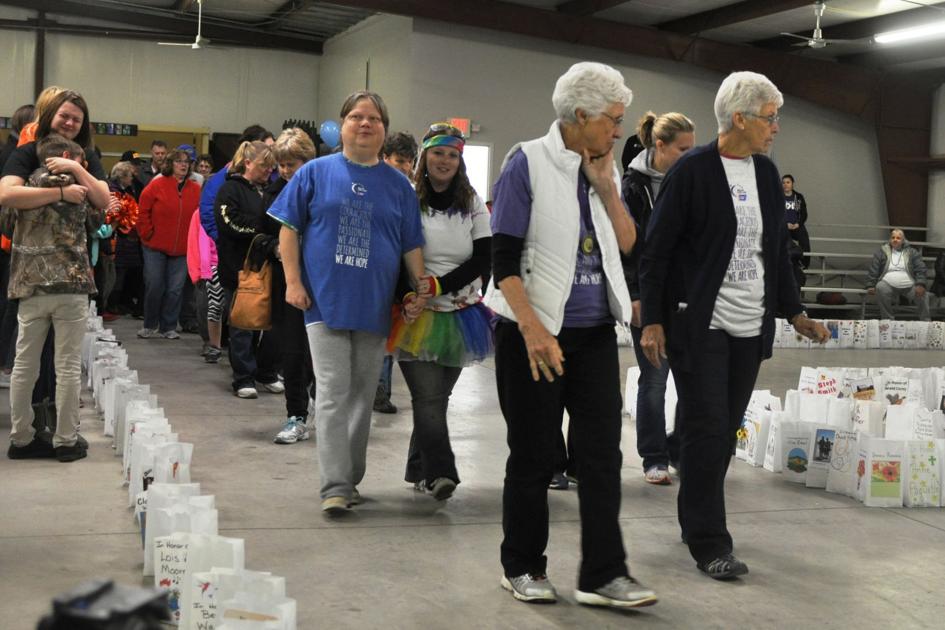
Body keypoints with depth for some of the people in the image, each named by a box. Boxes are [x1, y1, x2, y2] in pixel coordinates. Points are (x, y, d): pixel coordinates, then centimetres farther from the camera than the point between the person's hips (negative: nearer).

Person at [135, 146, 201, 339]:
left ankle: (169, 327, 15)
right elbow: (142, 212, -1)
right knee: (154, 286, 1)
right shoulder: (156, 185, -4)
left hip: (182, 249, 2)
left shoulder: (196, 190, 4)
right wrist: (147, 234, -4)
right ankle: (150, 325, 16)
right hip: (155, 247, -2)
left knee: (175, 289, 4)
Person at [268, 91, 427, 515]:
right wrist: (293, 281, -6)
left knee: (362, 394, 10)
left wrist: (421, 285, -2)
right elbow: (289, 228, 3)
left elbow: (411, 245, 11)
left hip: (375, 305, 3)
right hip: (326, 300, -3)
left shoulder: (398, 184, 9)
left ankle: (351, 478, 22)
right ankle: (334, 487, -7)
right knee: (333, 392, -7)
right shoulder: (315, 173, 3)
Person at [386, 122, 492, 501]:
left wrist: (439, 285, -12)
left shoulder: (472, 204, 7)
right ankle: (440, 473, -16)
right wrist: (407, 297, -13)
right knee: (429, 397, -13)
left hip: (459, 314, 4)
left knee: (438, 396, 10)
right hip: (418, 315, -4)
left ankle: (419, 471, 22)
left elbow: (484, 258, 1)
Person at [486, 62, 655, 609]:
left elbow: (627, 244, 6)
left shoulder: (605, 169, 9)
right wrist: (532, 328, -23)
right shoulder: (529, 163, -9)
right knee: (534, 456, 5)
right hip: (537, 330, -5)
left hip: (595, 332, 5)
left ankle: (604, 574, 6)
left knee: (603, 452, 0)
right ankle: (523, 567, 21)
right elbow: (504, 259, -13)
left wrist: (607, 188, -5)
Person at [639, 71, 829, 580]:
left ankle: (695, 522, 25)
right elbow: (656, 250, -8)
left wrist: (794, 312, 18)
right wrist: (653, 321, -12)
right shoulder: (692, 170, -10)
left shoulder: (765, 173, 10)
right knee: (706, 432, -4)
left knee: (723, 433, 11)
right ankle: (709, 544, 3)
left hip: (749, 327, 6)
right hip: (698, 325, -6)